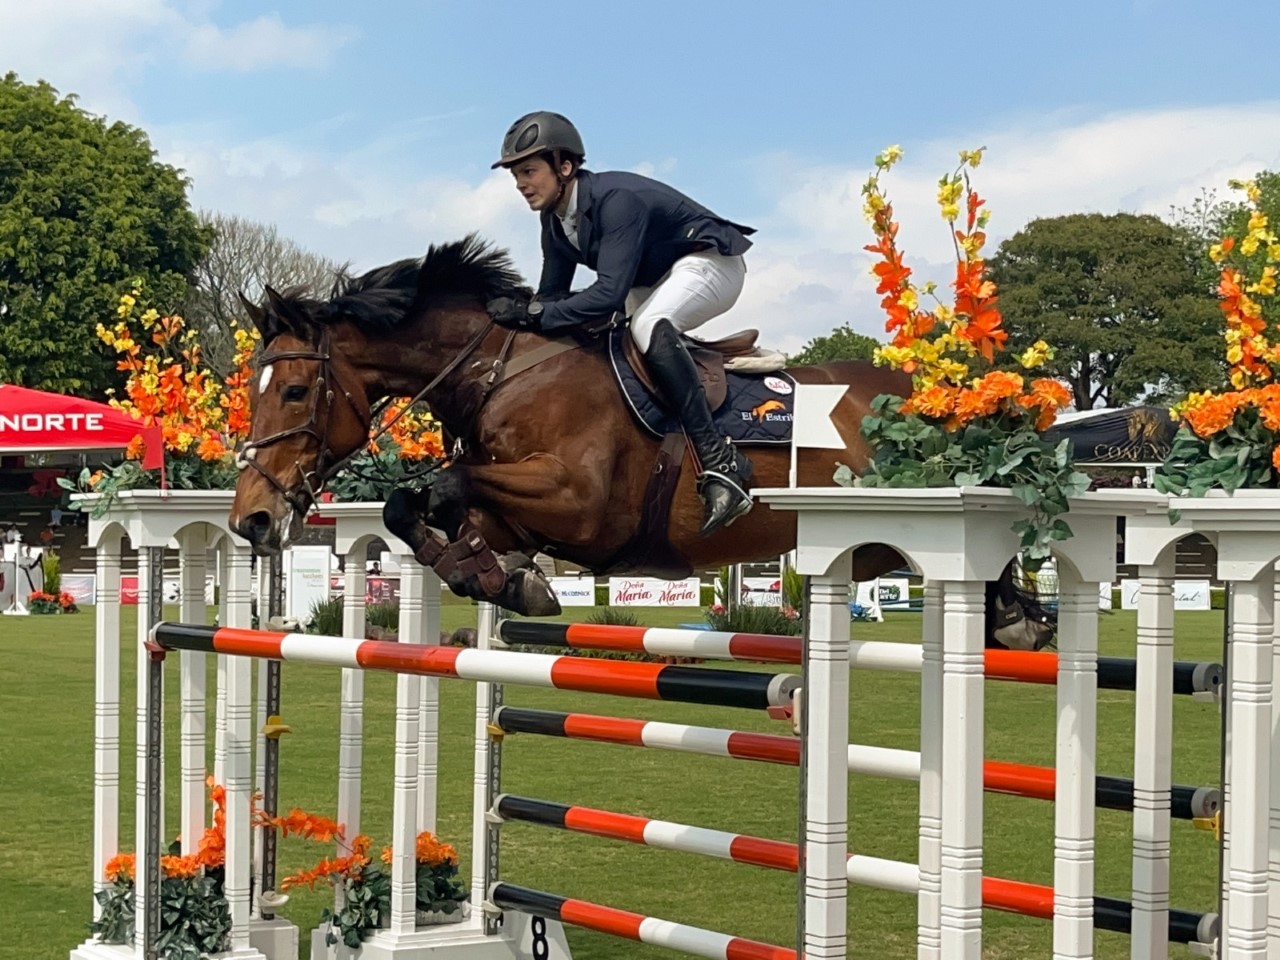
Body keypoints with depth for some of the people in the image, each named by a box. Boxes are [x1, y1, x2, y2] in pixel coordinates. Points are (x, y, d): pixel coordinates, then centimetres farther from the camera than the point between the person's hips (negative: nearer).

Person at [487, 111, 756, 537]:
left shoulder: (616, 200, -32)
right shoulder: (555, 219, -4)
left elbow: (610, 294, -40)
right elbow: (553, 294, 2)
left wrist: (534, 313, -41)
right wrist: (518, 315, -18)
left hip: (711, 263, -10)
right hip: (654, 282, 10)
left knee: (648, 326, -37)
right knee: (575, 334, 5)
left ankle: (721, 465, -42)